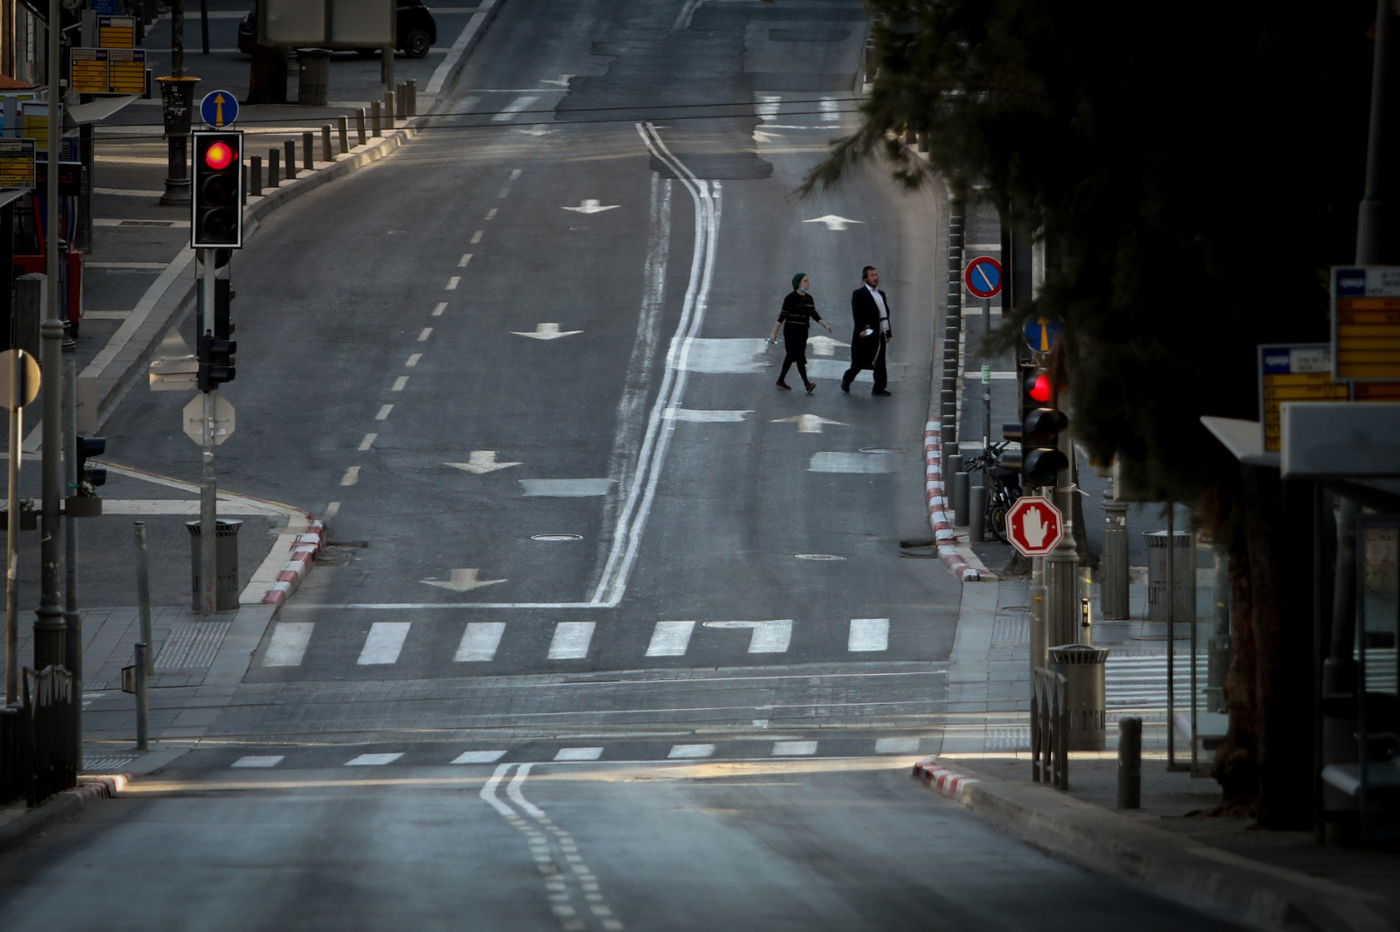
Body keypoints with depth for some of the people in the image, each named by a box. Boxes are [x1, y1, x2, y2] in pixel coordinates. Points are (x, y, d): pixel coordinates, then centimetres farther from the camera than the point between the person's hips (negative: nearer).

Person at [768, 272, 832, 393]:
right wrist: (774, 333, -14)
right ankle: (807, 384, -16)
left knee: (791, 356, 11)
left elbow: (814, 315, 11)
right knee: (800, 357, -12)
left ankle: (781, 380, 21)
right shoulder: (791, 298, -12)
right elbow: (782, 316, -13)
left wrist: (825, 324, -4)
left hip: (802, 332, 7)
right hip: (791, 331, -7)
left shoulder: (808, 298, 9)